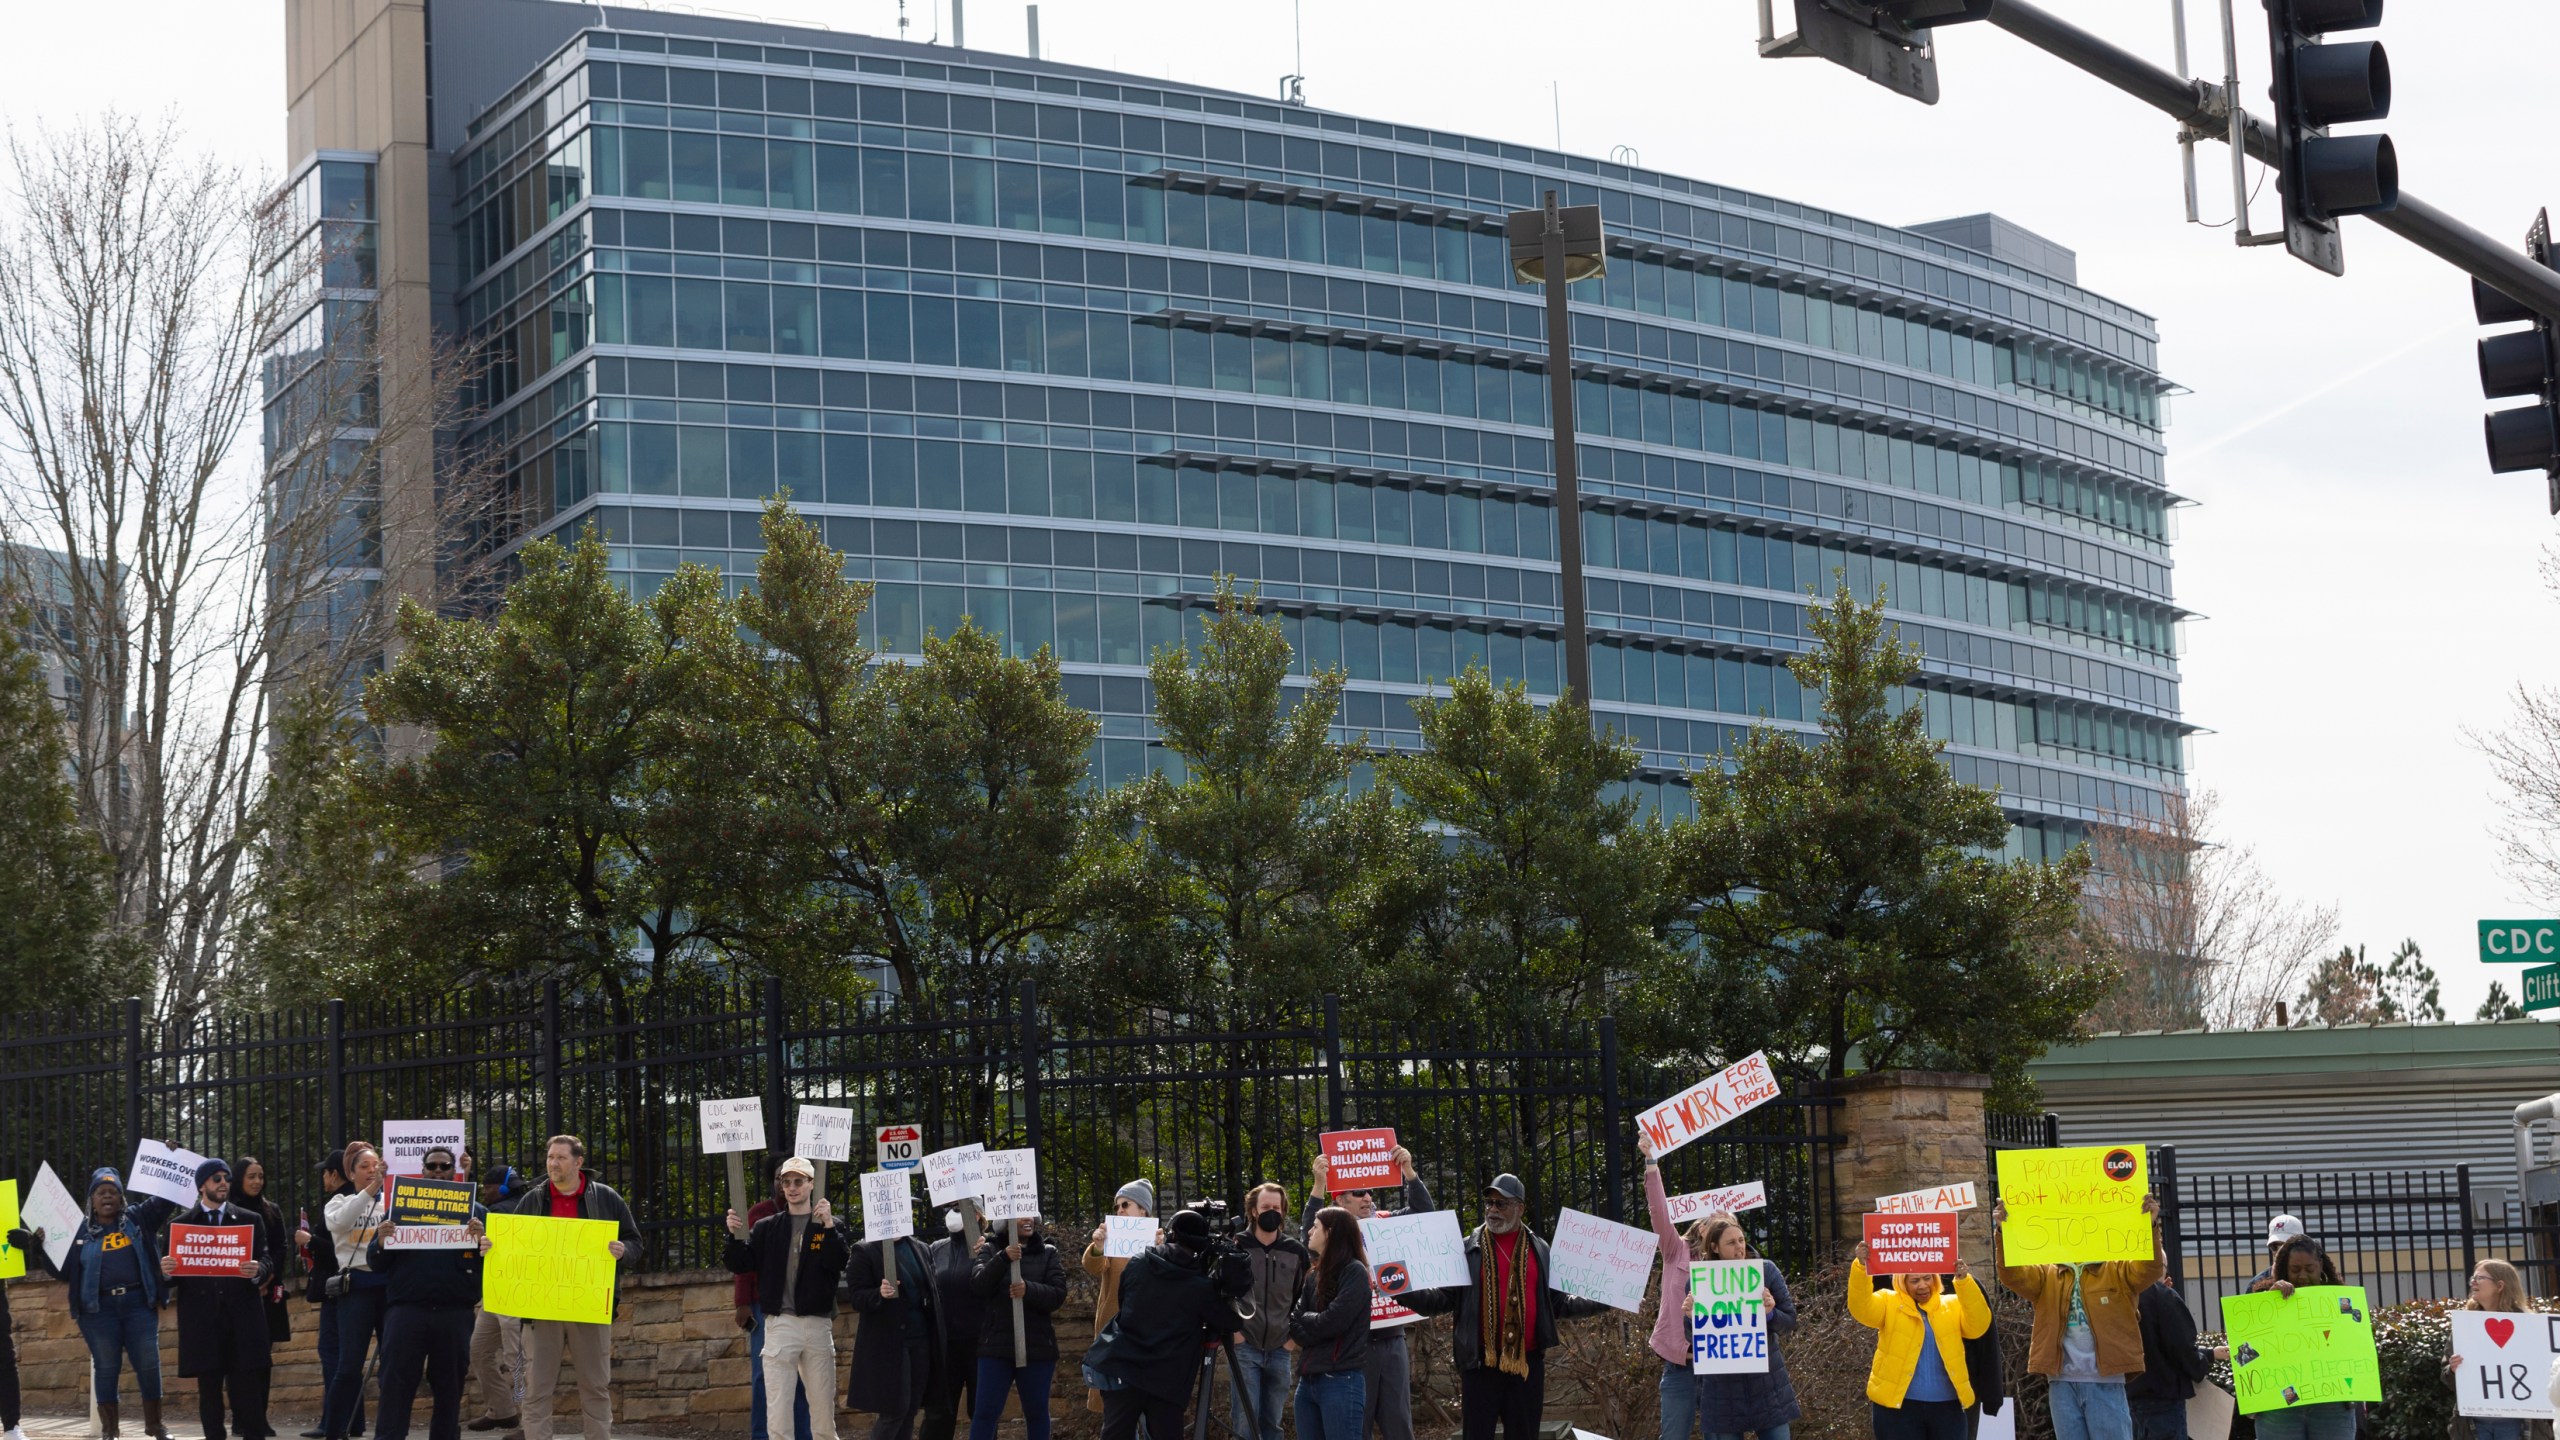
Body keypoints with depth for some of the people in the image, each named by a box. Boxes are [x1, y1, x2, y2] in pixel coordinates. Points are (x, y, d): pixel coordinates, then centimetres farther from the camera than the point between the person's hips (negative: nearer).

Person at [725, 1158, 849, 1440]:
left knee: (824, 1414, 7)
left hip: (818, 1325, 0)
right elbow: (739, 1265, 4)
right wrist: (735, 1236, -13)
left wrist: (828, 1227, -22)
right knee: (777, 1415, -7)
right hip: (780, 1324, 0)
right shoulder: (766, 1227, 10)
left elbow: (841, 1264, -11)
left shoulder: (830, 1227, 6)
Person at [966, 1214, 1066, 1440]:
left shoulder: (1048, 1252, 7)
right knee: (985, 1410, -5)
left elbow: (1059, 1294, -3)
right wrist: (1003, 1258, -24)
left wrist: (1029, 1290, -22)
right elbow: (978, 1285, -9)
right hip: (996, 1344, -1)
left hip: (1037, 1345, 1)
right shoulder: (991, 1249, 6)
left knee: (1037, 1411, 8)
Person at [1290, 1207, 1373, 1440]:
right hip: (1308, 1380, 8)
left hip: (1341, 1381, -8)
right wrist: (1297, 1332, -13)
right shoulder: (1313, 1276, 16)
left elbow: (1333, 1322, -14)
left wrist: (1302, 1320, 2)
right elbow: (1296, 1321, 8)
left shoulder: (1354, 1272, -6)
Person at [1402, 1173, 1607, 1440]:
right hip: (1481, 1361, -2)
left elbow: (1557, 1303, 11)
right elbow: (1444, 1299, -2)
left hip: (1527, 1361, 2)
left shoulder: (1539, 1250, 8)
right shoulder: (1468, 1250, 2)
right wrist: (1404, 1292, -19)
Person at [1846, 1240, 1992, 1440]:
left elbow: (1978, 1325, -8)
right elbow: (1861, 1307, -14)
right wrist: (1861, 1267, -31)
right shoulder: (1889, 1304, 4)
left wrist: (1963, 1281, -22)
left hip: (1946, 1406, 2)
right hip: (1897, 1405, -2)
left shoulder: (1953, 1306, 9)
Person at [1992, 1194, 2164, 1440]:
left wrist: (2149, 1226, -26)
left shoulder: (2118, 1271, 8)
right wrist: (2003, 1232, -18)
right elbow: (2013, 1276, -2)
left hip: (2105, 1382, -3)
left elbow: (2150, 1270, -9)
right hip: (2063, 1383, 3)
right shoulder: (2047, 1275, 14)